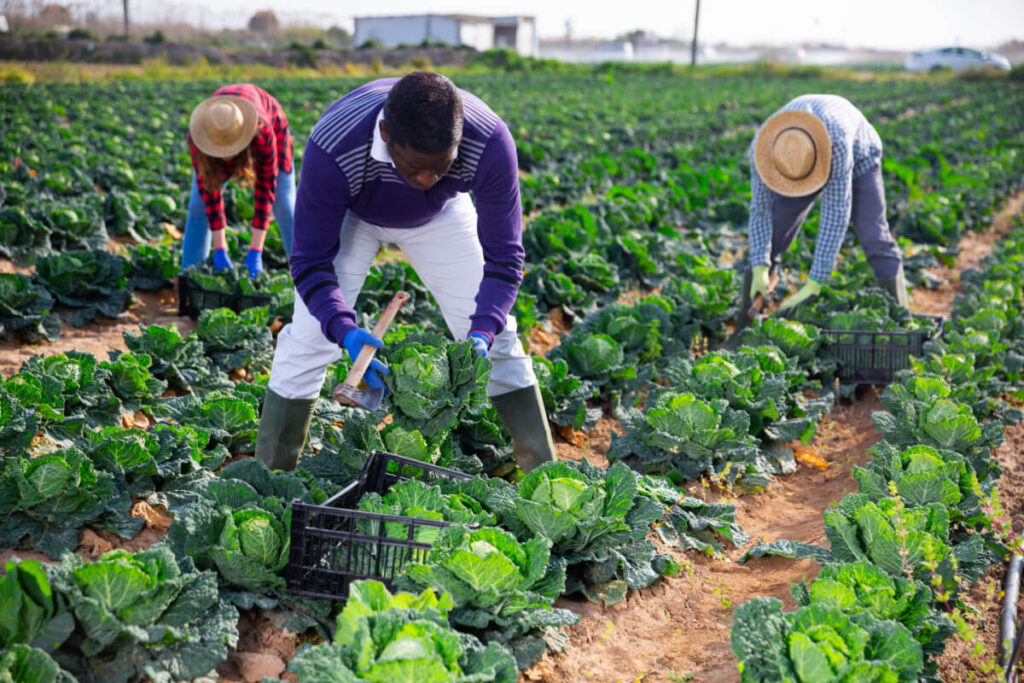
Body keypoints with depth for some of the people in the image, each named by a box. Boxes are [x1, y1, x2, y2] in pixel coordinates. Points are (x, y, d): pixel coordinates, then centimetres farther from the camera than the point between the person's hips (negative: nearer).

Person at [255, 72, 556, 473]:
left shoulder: (490, 142, -39)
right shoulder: (332, 150, -43)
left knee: (495, 335, -3)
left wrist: (483, 330, -46)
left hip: (440, 215, 2)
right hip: (349, 213, -1)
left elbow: (503, 256, -29)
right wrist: (345, 330, -49)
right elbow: (311, 261, -32)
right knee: (310, 335, -12)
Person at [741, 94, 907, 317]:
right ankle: (744, 317, 1)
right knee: (770, 233, -9)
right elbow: (760, 208, -27)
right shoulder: (763, 147, -36)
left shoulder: (836, 141, -47)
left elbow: (836, 214, -46)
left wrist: (815, 283, -48)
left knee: (873, 234, -18)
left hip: (858, 157, -3)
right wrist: (759, 269, -38)